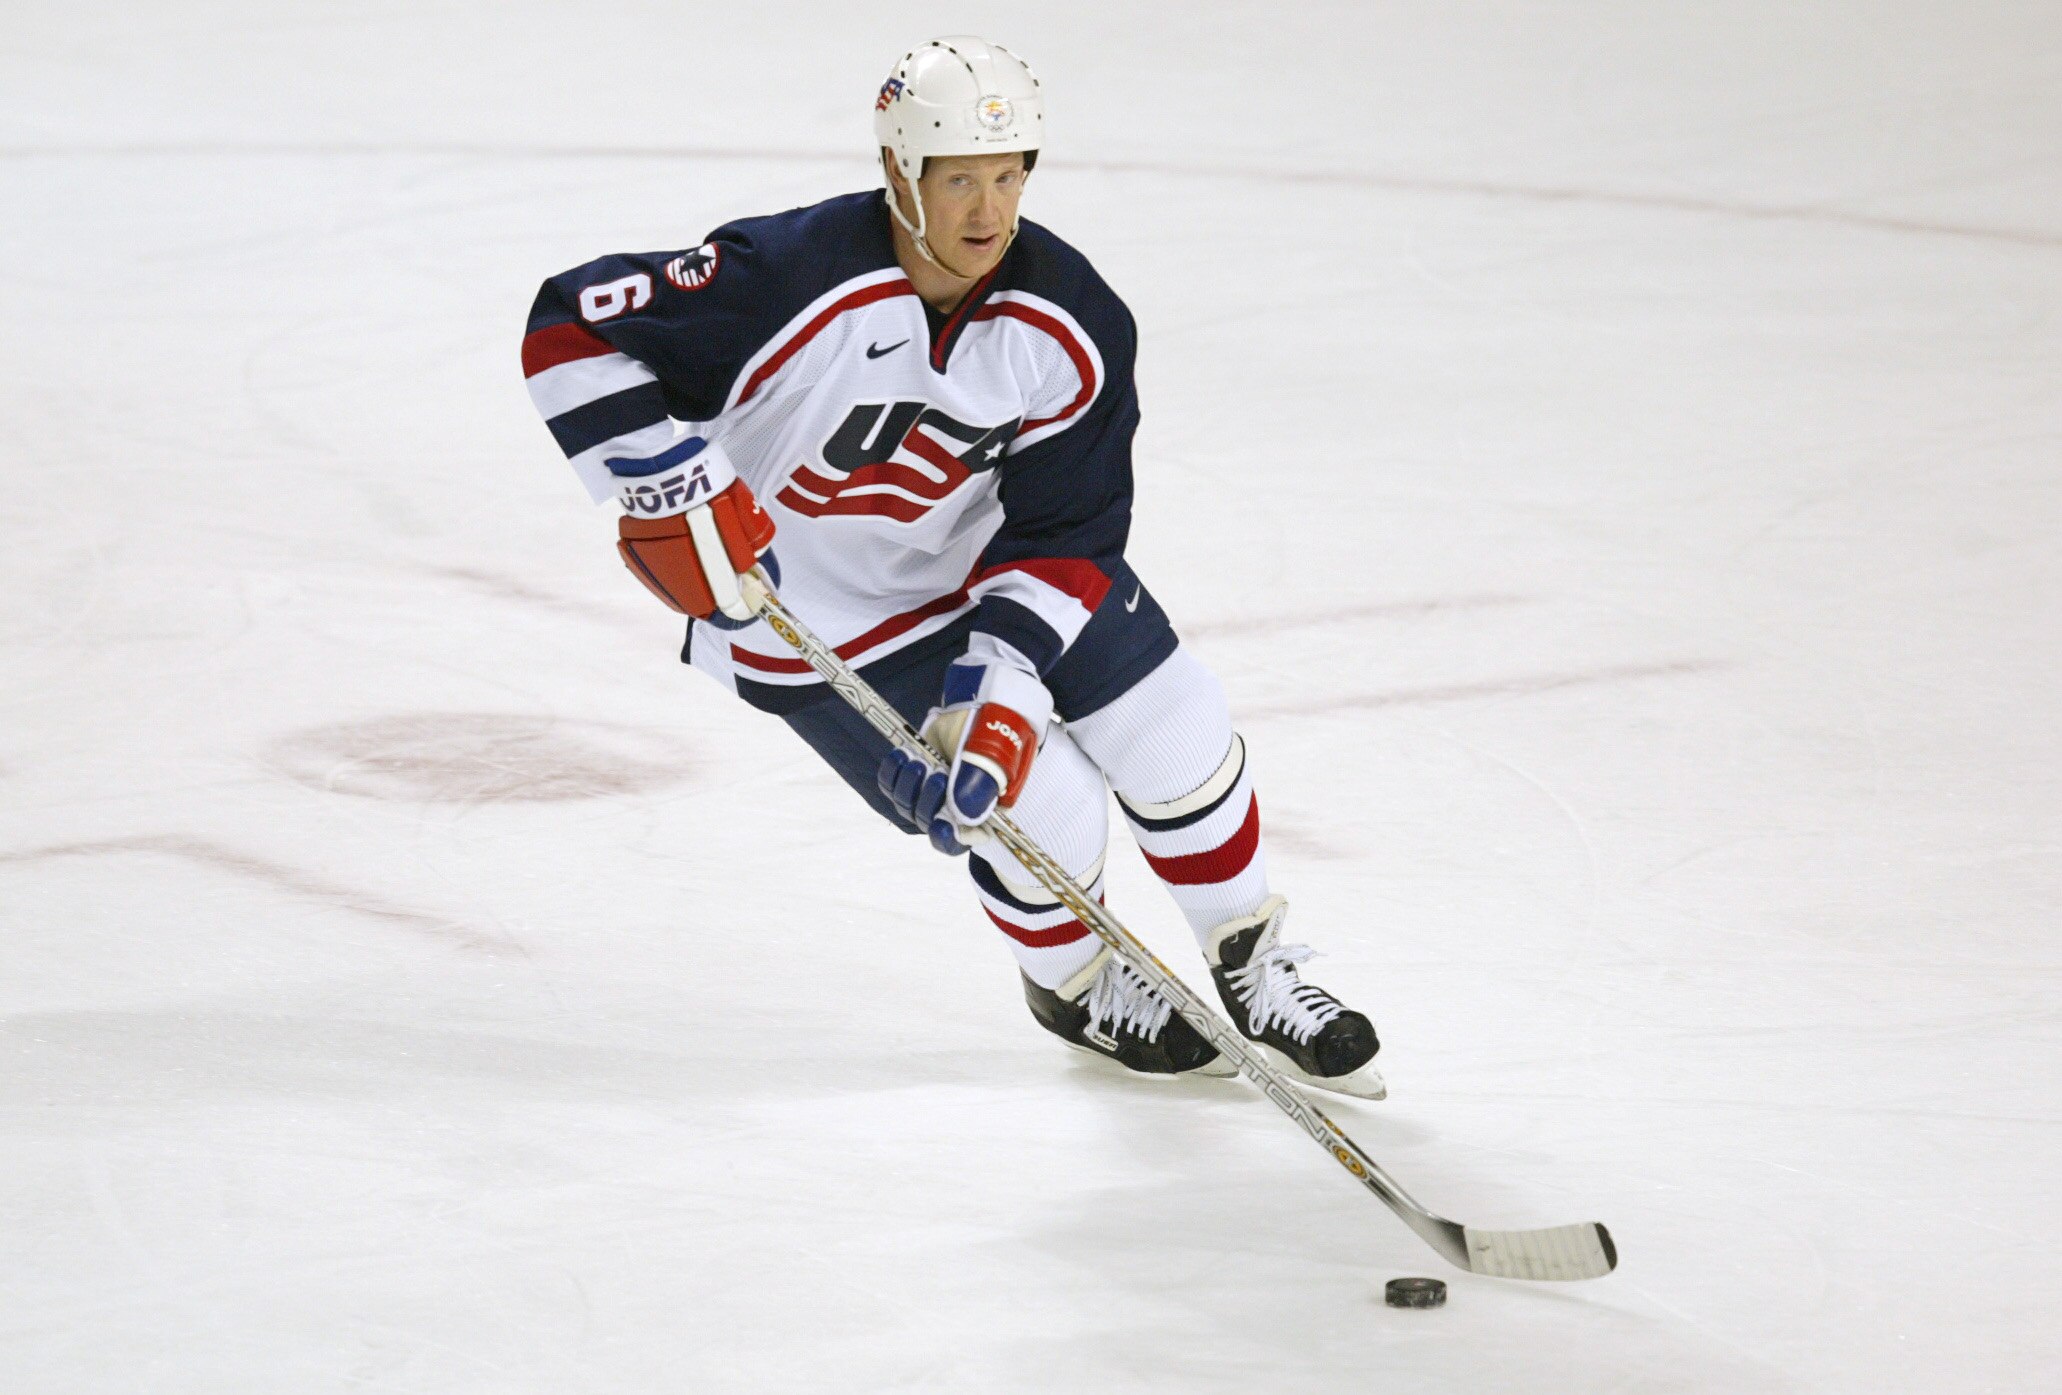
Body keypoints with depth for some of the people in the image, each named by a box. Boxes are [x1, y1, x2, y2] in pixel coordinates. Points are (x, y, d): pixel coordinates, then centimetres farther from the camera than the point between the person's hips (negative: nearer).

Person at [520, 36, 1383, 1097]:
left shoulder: (1072, 327, -18)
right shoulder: (790, 282, -32)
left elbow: (1062, 535, -13)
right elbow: (571, 329, -28)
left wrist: (1005, 684, -25)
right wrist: (670, 488, -33)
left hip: (987, 560, 5)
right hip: (817, 616, -5)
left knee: (1176, 736, 1)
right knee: (1048, 818, -9)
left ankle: (1255, 970, 27)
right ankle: (1073, 988, 25)